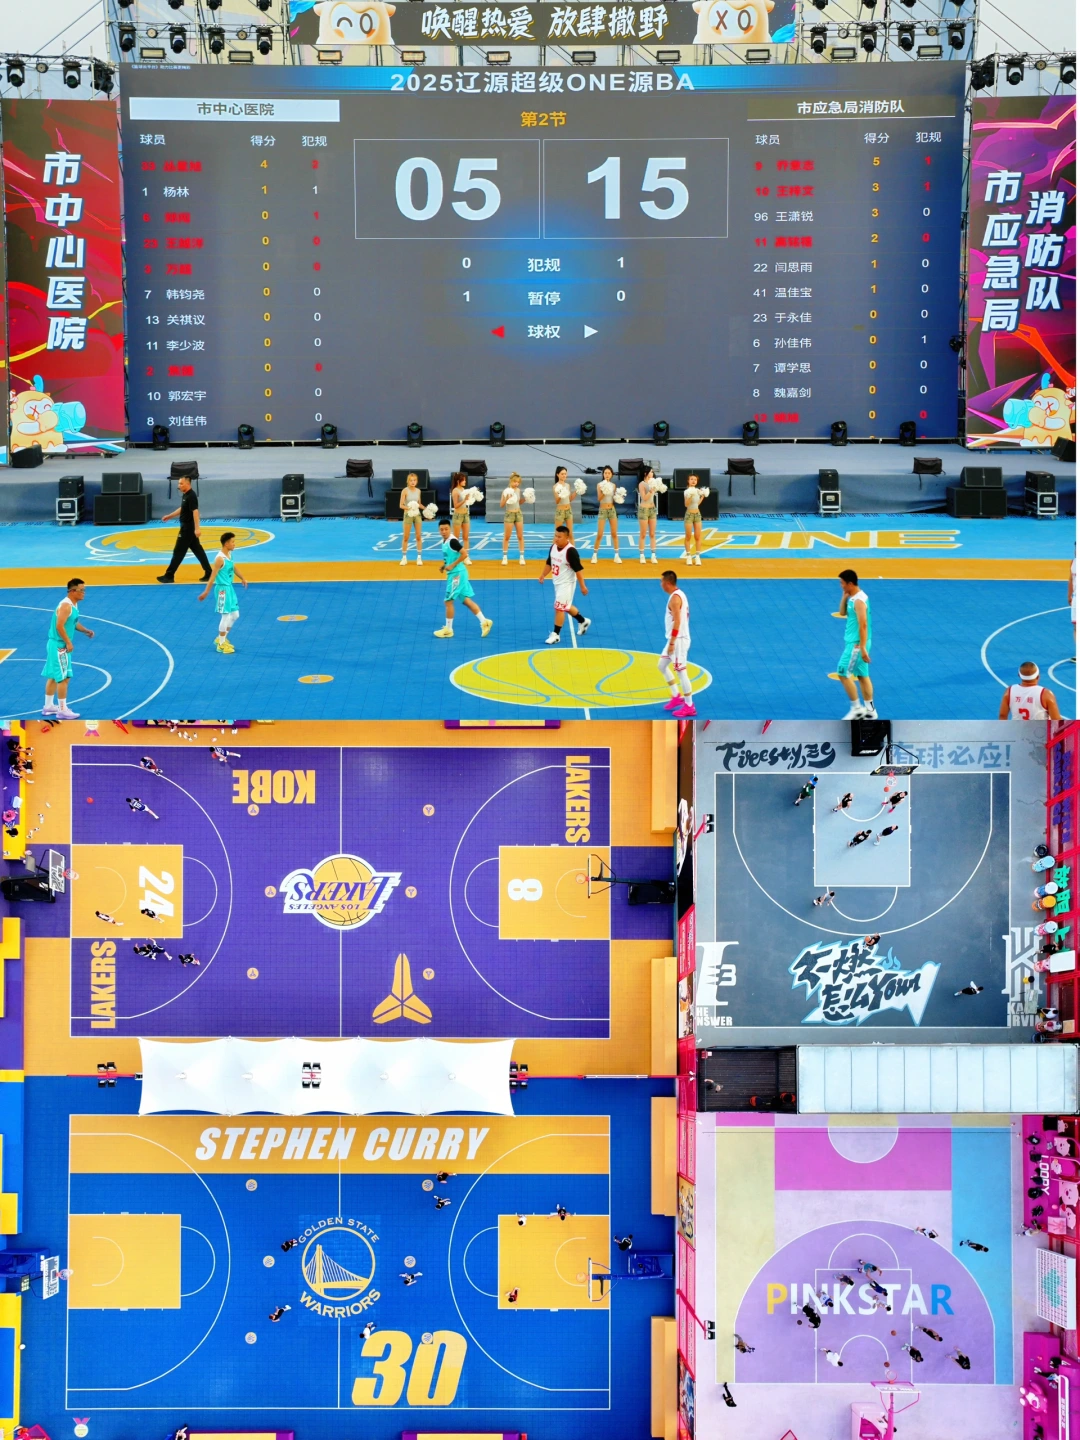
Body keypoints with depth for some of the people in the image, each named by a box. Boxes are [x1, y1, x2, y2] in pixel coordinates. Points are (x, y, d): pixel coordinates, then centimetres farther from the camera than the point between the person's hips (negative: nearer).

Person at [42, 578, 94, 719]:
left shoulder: (74, 605, 10)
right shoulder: (66, 606, -21)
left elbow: (73, 622, 22)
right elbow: (59, 626, -26)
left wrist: (85, 631, 8)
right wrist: (68, 642, -23)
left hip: (58, 645, 10)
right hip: (59, 646, -10)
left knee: (53, 676, 17)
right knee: (63, 678, -6)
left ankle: (48, 706, 26)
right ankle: (62, 710, -1)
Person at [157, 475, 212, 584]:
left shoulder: (191, 496, -19)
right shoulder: (185, 495, 11)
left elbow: (195, 512, -27)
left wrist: (197, 528, -34)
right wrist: (169, 516, 30)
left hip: (188, 528, -10)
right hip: (187, 527, 10)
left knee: (178, 551, -4)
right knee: (197, 550, 11)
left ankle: (169, 576, 1)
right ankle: (208, 573, 14)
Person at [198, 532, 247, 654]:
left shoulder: (229, 554, 6)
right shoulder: (220, 558, -22)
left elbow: (233, 567, 25)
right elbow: (212, 576, -23)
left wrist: (242, 579, 38)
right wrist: (206, 592, -25)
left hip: (229, 588, 9)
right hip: (222, 589, -9)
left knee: (235, 615, 15)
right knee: (226, 616, -5)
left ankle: (221, 638, 29)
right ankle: (221, 645, 6)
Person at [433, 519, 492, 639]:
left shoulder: (452, 541, -18)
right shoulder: (445, 541, 10)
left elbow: (464, 554, -24)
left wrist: (452, 566, -21)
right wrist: (445, 565, 9)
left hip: (457, 574, -9)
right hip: (455, 574, 9)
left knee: (448, 601, -2)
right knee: (466, 600, 10)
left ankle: (448, 630, 7)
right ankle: (484, 621, 11)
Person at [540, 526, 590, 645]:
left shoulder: (570, 551, -25)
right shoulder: (553, 547, -1)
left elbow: (578, 569, -22)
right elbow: (549, 563, 15)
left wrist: (583, 586, -19)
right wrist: (543, 575, 9)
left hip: (566, 583, -8)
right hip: (557, 582, 8)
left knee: (559, 608, -7)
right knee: (566, 606, 21)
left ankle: (556, 634, 3)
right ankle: (583, 621, 42)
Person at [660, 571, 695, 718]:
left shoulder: (674, 598, -20)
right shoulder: (680, 594, 11)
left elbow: (677, 621, -25)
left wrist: (672, 643, -24)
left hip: (678, 640, -11)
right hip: (677, 638, 11)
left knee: (681, 672, -4)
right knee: (662, 665, 20)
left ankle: (689, 707, 2)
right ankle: (676, 696, 25)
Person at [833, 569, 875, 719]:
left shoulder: (859, 600, -21)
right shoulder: (853, 598, 9)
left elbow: (863, 625, -24)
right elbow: (842, 613, 20)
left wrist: (862, 648, -25)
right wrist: (844, 597, 5)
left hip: (856, 644, -10)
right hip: (854, 642, 10)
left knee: (843, 674, -6)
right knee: (862, 675, 12)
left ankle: (856, 708, -1)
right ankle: (870, 710, 15)